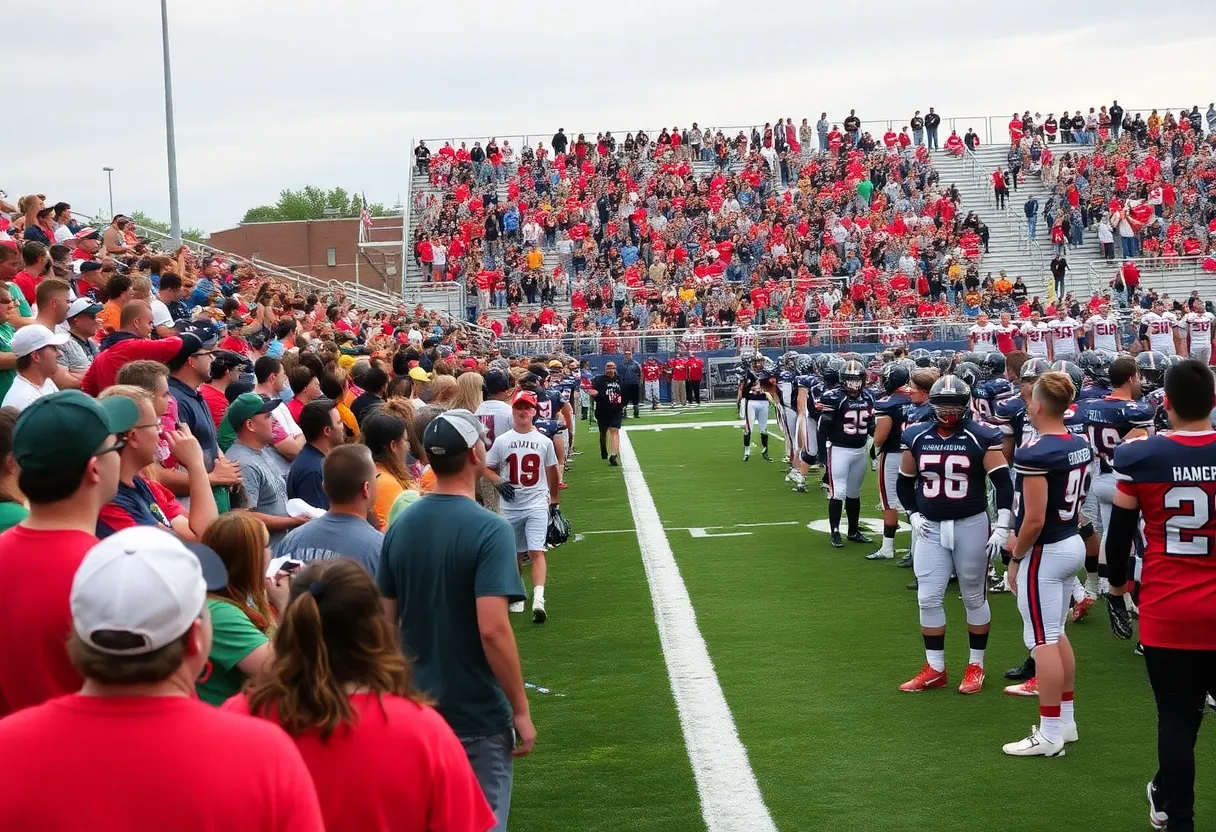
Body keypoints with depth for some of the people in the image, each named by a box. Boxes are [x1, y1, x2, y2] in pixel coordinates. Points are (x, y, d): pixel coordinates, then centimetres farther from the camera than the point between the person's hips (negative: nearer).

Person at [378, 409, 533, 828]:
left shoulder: (401, 525, 1)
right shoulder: (489, 530, -17)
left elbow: (386, 620, 6)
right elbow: (492, 629, -24)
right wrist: (520, 709, -16)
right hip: (477, 714, -6)